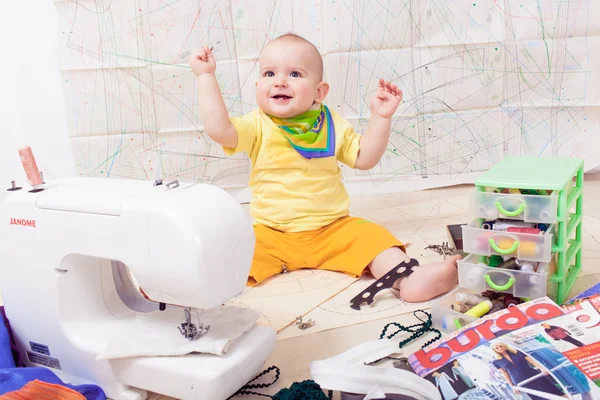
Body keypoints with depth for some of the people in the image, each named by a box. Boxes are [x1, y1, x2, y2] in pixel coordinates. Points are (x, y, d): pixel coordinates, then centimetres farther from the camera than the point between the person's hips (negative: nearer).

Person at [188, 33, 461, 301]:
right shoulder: (258, 126, -4)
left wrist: (381, 117, -3)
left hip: (334, 229, 2)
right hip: (273, 235, -1)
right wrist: (206, 76, -19)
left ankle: (410, 278, -30)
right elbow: (218, 128, -21)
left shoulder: (333, 124, 5)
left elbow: (364, 158, 7)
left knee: (371, 236, -19)